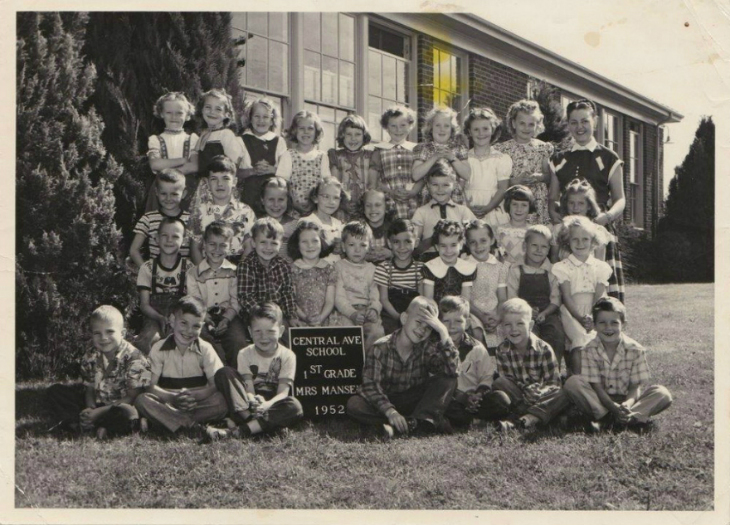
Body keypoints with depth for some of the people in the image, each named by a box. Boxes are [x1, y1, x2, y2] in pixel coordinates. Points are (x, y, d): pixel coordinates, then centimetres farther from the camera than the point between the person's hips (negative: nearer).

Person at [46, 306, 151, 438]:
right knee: (54, 392, -2)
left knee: (126, 413, -42)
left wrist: (99, 411, -21)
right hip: (96, 405, 7)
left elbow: (133, 397, -16)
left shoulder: (133, 358, -14)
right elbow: (89, 389, 8)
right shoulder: (90, 358, 3)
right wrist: (90, 410, -16)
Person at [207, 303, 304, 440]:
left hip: (273, 403, -1)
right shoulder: (245, 354, -2)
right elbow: (248, 389, -11)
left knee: (294, 406, -36)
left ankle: (239, 431, -41)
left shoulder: (287, 356, -6)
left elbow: (283, 392, -14)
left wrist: (268, 404, -36)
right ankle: (249, 418, -35)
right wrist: (252, 400, -37)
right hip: (248, 402, 1)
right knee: (224, 372, -19)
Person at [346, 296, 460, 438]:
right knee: (353, 404, -32)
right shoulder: (379, 349, -11)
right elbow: (371, 386, -21)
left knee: (447, 379, -19)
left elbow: (452, 369, -20)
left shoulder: (428, 348, -2)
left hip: (416, 403, 2)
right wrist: (390, 411, -38)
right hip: (386, 402, -1)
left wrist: (443, 332, -26)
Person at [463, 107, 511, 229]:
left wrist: (488, 208, -13)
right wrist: (468, 208, -14)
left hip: (494, 214, 0)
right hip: (468, 216, 0)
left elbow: (503, 188, 1)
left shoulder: (502, 158, 6)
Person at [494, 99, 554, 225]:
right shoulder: (503, 148, 4)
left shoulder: (543, 148, 10)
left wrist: (540, 177, -7)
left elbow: (550, 177, 13)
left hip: (539, 204, 2)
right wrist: (515, 181, -15)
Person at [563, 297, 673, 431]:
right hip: (601, 400, -1)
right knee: (572, 383, -27)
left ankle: (605, 418, -31)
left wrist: (628, 404, -33)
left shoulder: (636, 350, -8)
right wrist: (613, 407, -32)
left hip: (626, 400, 1)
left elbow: (636, 385, -10)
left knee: (663, 394, -23)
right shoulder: (589, 351, -11)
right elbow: (596, 386, -14)